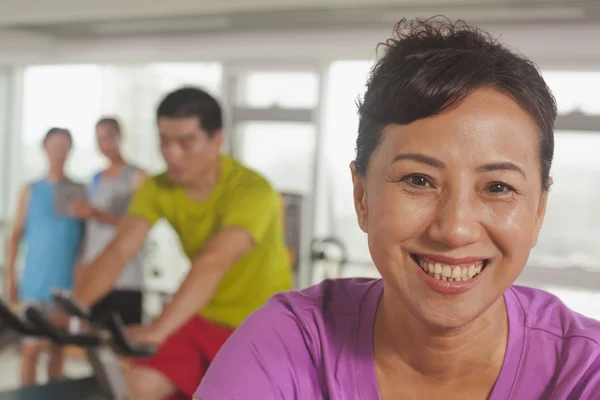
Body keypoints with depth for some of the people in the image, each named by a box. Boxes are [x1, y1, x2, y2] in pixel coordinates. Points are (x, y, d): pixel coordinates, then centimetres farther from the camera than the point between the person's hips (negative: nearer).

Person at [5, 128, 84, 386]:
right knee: (31, 348, -3)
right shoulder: (31, 191, 6)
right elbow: (16, 235, 5)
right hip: (34, 284, -1)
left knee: (58, 349, 6)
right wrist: (10, 279, -1)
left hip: (67, 285, 1)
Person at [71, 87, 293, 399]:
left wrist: (157, 330, -53)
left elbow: (213, 263, -41)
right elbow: (118, 251, -20)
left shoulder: (251, 191, -26)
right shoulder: (158, 189, -9)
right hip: (204, 318, 5)